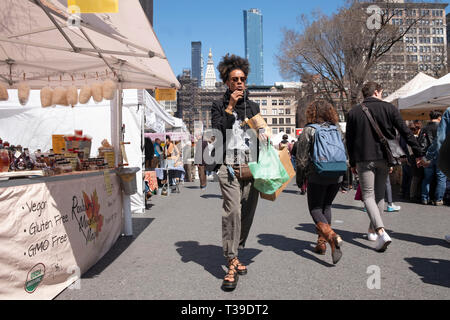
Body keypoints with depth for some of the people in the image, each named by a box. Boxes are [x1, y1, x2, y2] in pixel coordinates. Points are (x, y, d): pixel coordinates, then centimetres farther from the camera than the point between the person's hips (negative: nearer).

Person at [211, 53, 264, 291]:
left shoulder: (254, 107, 19)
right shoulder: (219, 106, 8)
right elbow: (217, 133, -8)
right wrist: (230, 108, -9)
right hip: (229, 166, -4)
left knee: (247, 213, 4)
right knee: (232, 211, -18)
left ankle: (235, 254, 20)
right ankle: (232, 263, -12)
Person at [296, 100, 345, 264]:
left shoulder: (308, 130, -5)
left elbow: (301, 157, -5)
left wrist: (306, 172, 10)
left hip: (318, 176, -5)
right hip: (337, 176, 5)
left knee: (315, 209, 3)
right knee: (326, 207, 18)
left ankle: (332, 236, -21)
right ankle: (322, 243, 18)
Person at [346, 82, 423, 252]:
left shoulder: (354, 112, 4)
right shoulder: (389, 108, 2)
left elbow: (349, 139, 6)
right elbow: (405, 131, -1)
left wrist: (352, 162, 12)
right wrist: (418, 152, 5)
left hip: (364, 159, -1)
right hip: (384, 158, 2)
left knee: (368, 195, 0)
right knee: (379, 194, 16)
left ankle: (381, 232, -16)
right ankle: (373, 228, 25)